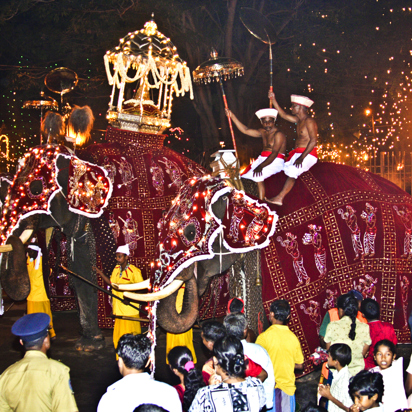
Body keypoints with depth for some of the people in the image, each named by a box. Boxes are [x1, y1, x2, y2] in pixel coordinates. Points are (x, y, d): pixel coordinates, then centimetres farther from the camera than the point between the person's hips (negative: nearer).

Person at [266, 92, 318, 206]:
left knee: (292, 171, -23)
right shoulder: (298, 120, 15)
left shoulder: (309, 121, -13)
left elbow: (313, 141, -20)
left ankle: (280, 197, -28)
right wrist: (273, 100, 20)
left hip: (308, 154, -10)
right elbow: (284, 115, 25)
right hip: (298, 153, 10)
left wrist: (302, 157, -25)